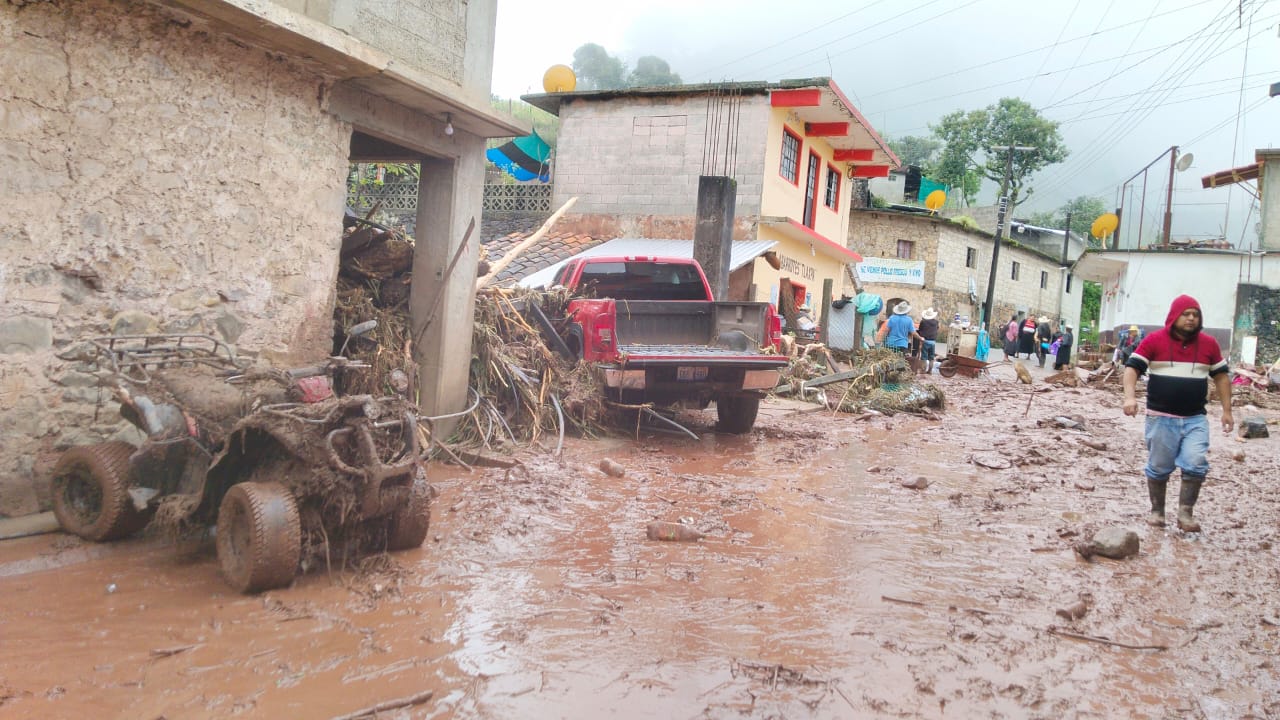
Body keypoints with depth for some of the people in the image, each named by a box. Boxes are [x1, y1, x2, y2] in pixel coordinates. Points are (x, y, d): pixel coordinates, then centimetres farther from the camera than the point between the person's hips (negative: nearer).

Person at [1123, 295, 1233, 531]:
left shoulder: (1209, 343, 5)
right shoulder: (1154, 340, -4)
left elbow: (1221, 376, 14)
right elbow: (1132, 367, -7)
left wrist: (1226, 410, 11)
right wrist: (1130, 396, -23)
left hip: (1195, 419, 2)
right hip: (1161, 418, -2)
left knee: (1196, 465, -10)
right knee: (1159, 468, 7)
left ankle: (1185, 514, 0)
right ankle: (1157, 511, 21)